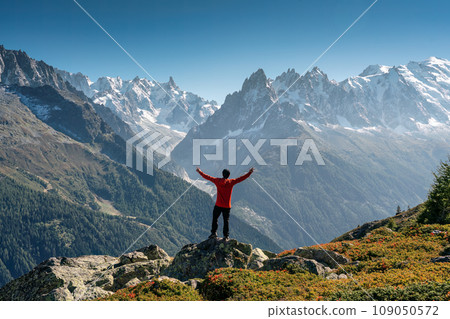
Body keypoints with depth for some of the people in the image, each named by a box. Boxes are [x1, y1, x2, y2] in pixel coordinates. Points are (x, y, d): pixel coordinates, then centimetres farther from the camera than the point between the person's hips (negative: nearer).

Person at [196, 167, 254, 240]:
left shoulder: (217, 181, -3)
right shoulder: (231, 182, -6)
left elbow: (208, 177, 5)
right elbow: (241, 178, -2)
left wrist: (200, 172, 17)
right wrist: (249, 173, 5)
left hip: (218, 205, 1)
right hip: (227, 206, 0)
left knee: (215, 219, 14)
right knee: (226, 221, 6)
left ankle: (214, 232, 12)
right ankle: (226, 235, 7)